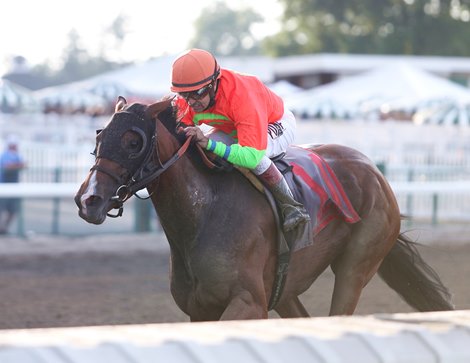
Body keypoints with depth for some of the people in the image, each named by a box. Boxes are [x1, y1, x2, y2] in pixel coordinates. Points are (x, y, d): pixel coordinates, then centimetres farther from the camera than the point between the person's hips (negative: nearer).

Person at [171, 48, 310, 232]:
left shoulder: (241, 95, -45)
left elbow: (253, 155, -52)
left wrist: (209, 143, -62)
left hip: (277, 124, -6)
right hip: (232, 128, 6)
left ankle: (292, 207, -20)